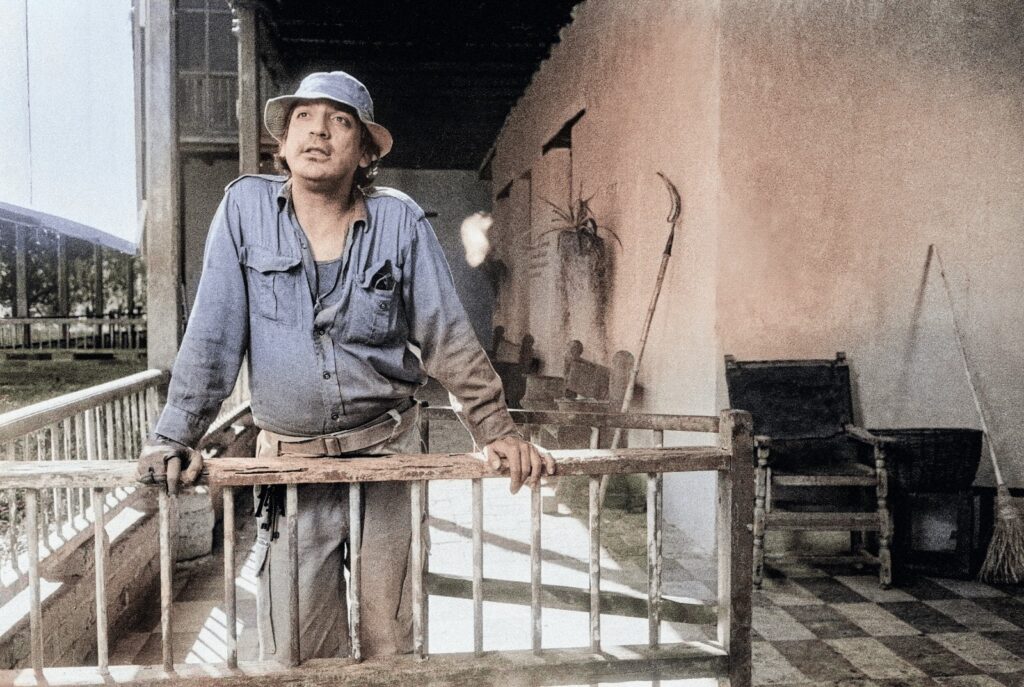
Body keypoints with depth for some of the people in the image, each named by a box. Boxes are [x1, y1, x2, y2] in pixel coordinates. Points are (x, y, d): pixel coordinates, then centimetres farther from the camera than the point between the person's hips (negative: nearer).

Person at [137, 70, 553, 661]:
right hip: (290, 462, 0)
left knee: (392, 639, 12)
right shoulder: (246, 206, -3)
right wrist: (174, 441, -7)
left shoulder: (400, 220, -5)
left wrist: (498, 431, -7)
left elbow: (449, 337, -3)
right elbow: (213, 335, -3)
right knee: (294, 655, 5)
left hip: (388, 454, 0)